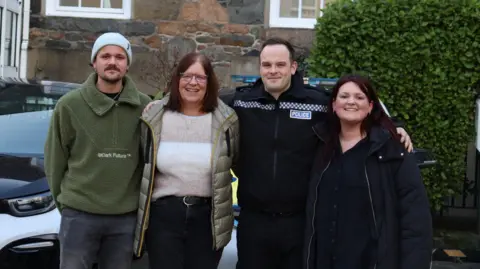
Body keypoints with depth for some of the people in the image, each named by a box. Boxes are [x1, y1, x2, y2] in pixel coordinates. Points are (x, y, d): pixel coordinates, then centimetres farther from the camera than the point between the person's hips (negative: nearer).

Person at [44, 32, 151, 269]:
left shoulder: (144, 107, -1)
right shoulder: (70, 104, -3)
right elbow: (55, 158, 3)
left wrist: (141, 201, 4)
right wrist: (63, 199, 4)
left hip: (126, 216, 1)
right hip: (79, 214, -1)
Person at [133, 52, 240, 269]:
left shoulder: (225, 119, -3)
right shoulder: (154, 117, -1)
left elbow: (235, 162, 12)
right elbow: (143, 166, 10)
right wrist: (143, 207, 12)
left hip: (207, 216, 0)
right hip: (163, 214, 0)